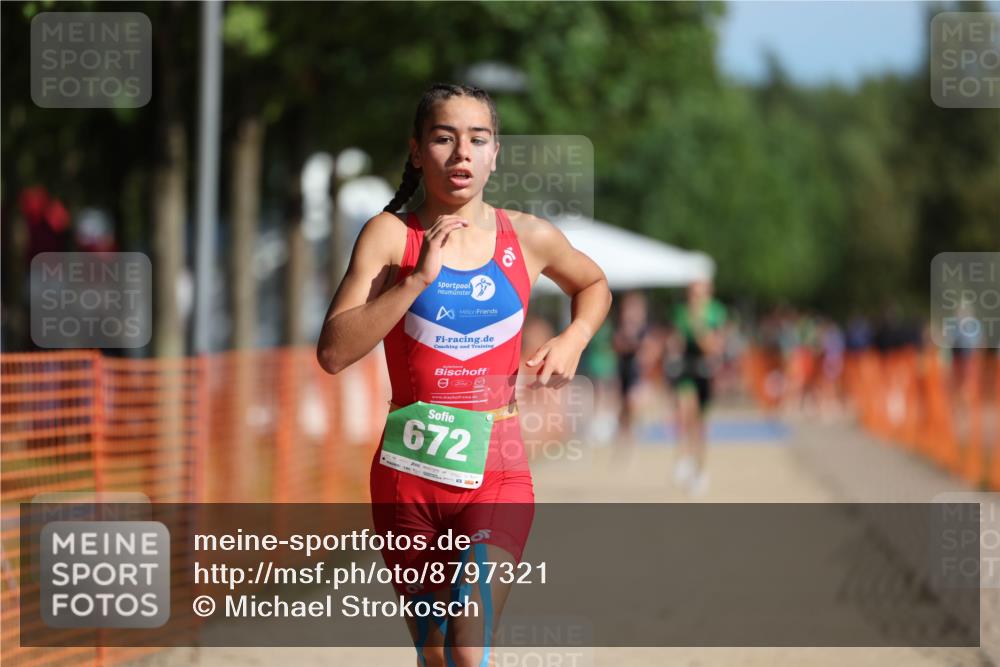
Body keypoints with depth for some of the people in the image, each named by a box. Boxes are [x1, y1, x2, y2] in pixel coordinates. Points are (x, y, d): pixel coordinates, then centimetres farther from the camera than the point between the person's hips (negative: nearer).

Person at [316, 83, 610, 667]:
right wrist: (418, 278, -20)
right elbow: (334, 352, -14)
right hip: (408, 474, 0)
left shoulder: (530, 238, 2)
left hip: (496, 473, 0)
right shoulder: (390, 235, -4)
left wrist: (574, 339, 4)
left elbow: (594, 284, 25)